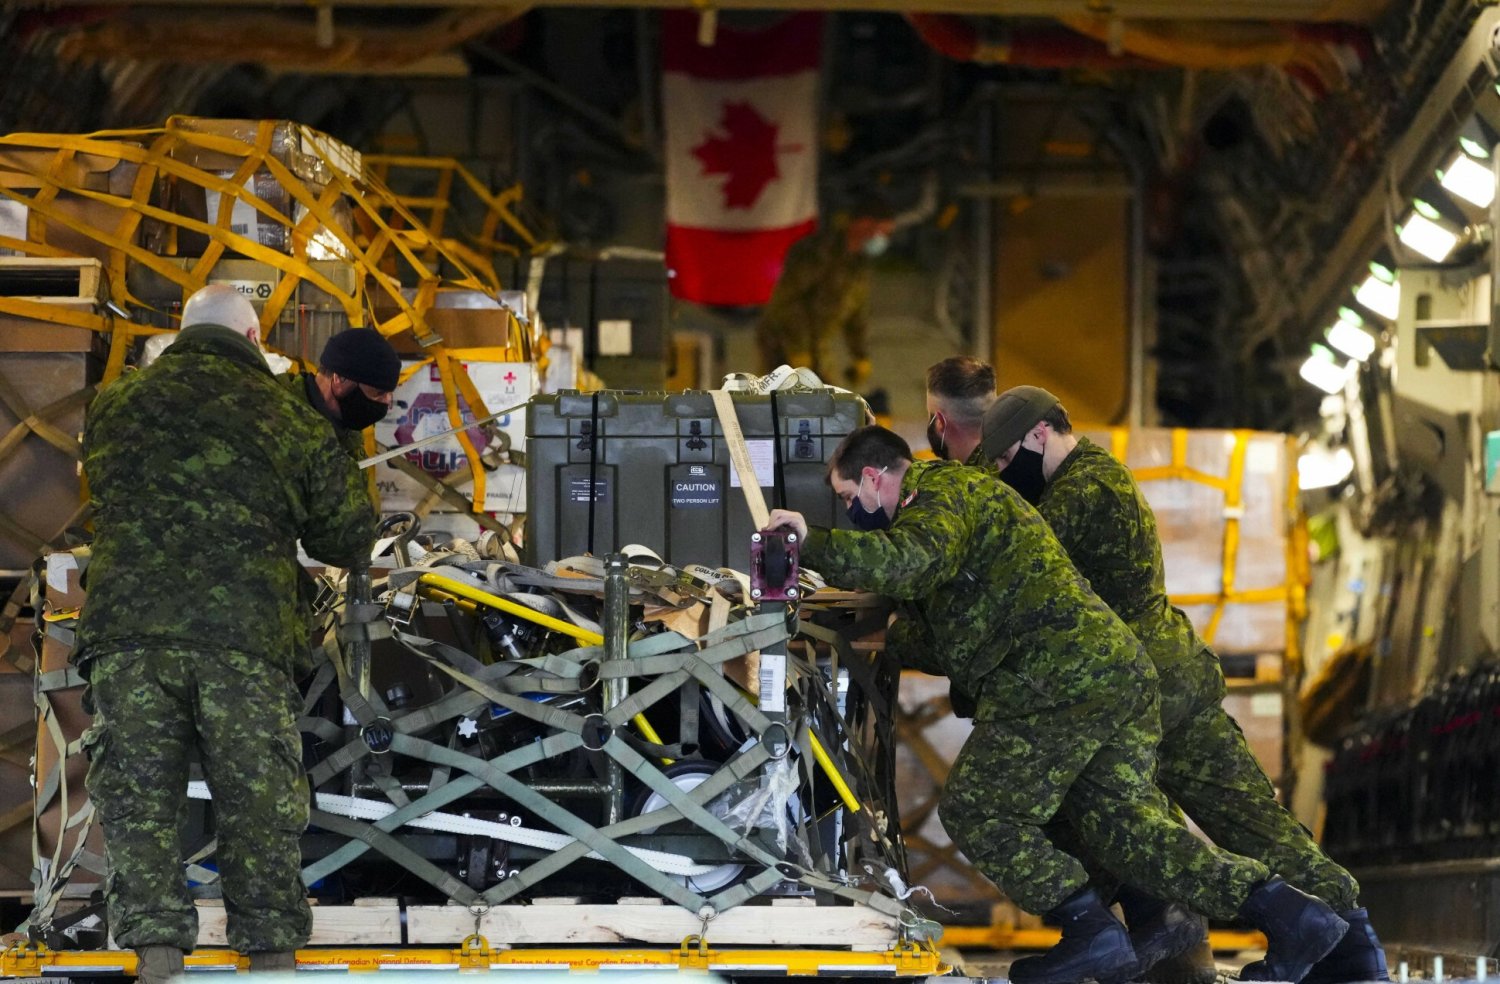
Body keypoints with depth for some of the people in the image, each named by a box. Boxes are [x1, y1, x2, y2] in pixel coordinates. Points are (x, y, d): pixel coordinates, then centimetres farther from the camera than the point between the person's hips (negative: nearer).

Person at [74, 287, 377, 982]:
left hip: (126, 630, 1)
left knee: (136, 798, 3)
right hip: (248, 637, -1)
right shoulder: (288, 419, 8)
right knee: (258, 801, 7)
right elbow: (348, 538, 14)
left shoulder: (114, 408, 14)